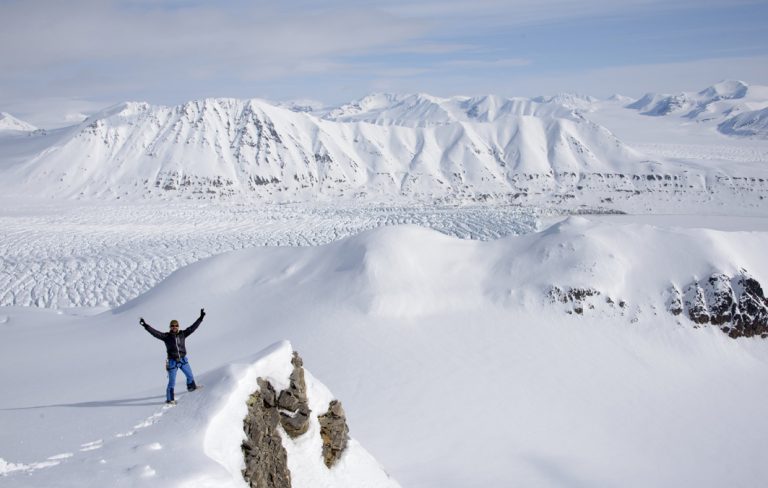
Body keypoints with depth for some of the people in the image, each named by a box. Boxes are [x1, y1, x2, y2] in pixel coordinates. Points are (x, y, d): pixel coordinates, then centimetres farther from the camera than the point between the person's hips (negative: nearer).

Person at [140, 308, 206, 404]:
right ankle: (169, 399, 13)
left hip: (183, 360, 4)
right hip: (172, 361, -4)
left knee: (190, 375, 21)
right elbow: (155, 332, -17)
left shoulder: (182, 334, 0)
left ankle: (191, 387, 50)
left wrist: (201, 317, 0)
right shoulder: (166, 336, -8)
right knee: (172, 382, 0)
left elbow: (192, 327, 2)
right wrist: (145, 325, -28)